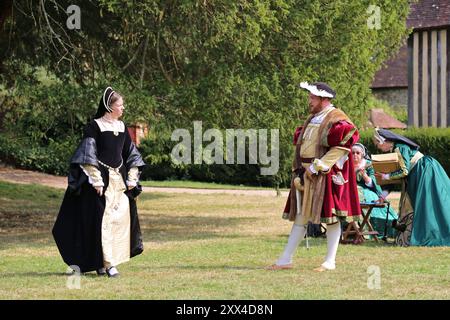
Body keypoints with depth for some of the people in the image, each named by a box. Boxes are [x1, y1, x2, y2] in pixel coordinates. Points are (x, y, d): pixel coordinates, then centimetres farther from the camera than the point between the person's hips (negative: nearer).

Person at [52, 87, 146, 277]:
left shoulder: (122, 127, 11)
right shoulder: (95, 127, -7)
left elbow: (131, 154, 18)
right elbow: (88, 156, -11)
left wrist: (132, 179, 10)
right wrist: (96, 181, -16)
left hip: (120, 179, 7)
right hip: (101, 179, -7)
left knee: (123, 217, 3)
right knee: (103, 219, -8)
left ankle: (114, 258, 12)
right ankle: (106, 263, -10)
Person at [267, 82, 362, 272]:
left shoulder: (337, 119, -9)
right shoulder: (312, 119, 17)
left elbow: (342, 145, -19)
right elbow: (301, 143, 23)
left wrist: (318, 167, -19)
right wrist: (299, 171, 10)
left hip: (326, 177, -8)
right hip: (306, 175, 8)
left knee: (331, 217, -2)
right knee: (300, 216, 8)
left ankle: (330, 262, 3)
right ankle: (286, 260, 8)